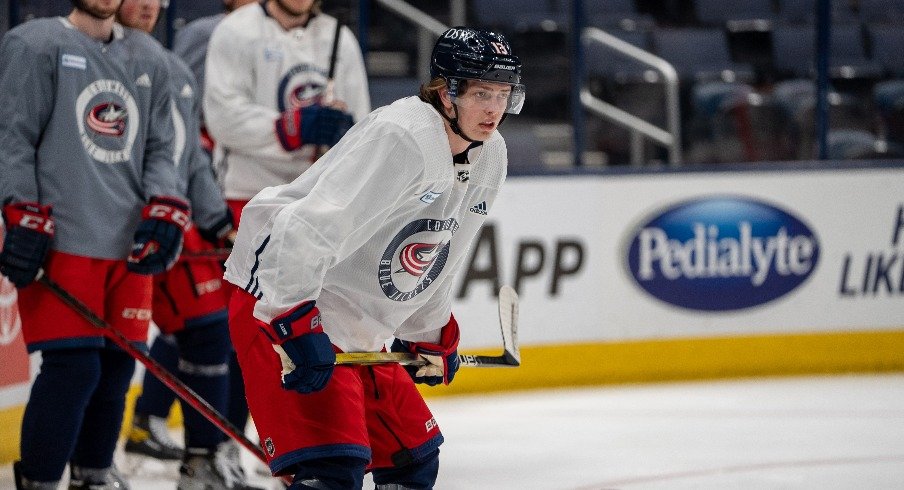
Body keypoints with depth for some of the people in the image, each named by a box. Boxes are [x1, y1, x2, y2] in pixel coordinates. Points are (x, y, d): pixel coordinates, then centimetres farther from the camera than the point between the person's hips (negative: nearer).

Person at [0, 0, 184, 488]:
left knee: (116, 366, 7)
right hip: (59, 242, -6)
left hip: (128, 245, 6)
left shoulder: (148, 58, 16)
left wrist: (164, 211, 1)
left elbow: (159, 148, 17)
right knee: (73, 368, -11)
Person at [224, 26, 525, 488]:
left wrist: (432, 335, 28)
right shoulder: (401, 137, -24)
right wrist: (295, 327, -35)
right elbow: (308, 229, -32)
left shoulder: (489, 156, 6)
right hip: (280, 304, -10)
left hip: (354, 329, 10)